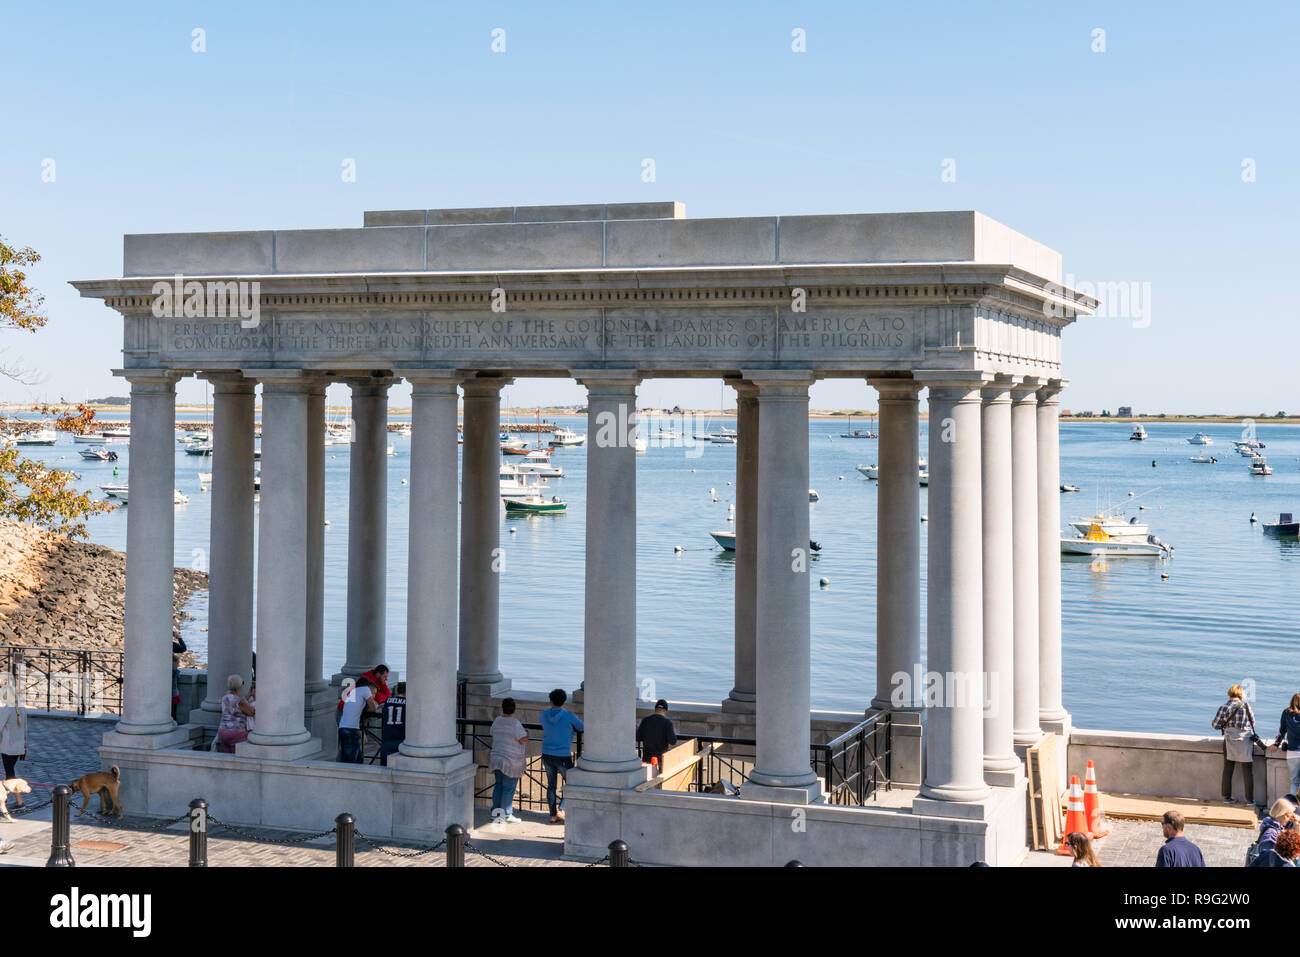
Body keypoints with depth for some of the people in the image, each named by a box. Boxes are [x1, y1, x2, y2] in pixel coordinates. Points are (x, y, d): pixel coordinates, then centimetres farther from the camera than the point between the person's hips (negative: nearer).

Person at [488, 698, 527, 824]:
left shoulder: (497, 721, 4)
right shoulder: (515, 723, -16)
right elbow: (523, 739, -19)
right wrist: (526, 733, 2)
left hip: (496, 759, 7)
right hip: (511, 761, -7)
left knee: (498, 785, 14)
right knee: (508, 788, -1)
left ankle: (495, 812, 18)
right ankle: (507, 815, 2)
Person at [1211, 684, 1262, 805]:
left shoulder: (1224, 707, -7)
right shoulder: (1246, 705, -4)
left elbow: (1215, 725, -6)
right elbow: (1253, 722, 7)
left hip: (1230, 741, 0)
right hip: (1246, 740, 0)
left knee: (1228, 770, 12)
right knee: (1248, 771, 7)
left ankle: (1227, 797, 15)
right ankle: (1250, 799, 9)